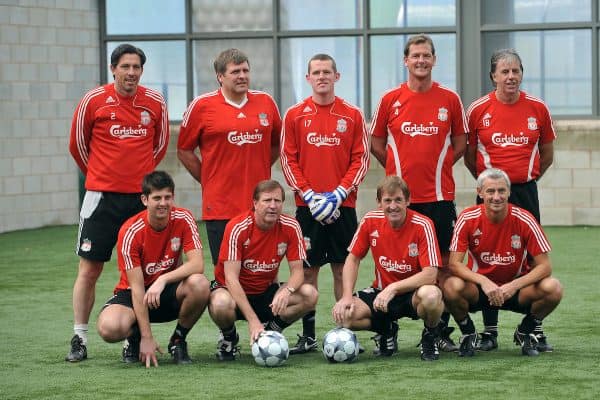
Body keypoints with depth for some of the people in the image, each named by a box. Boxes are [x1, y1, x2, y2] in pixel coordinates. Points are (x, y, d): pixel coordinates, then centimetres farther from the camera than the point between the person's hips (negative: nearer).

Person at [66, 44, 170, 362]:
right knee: (89, 268, -1)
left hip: (141, 196, 2)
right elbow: (77, 144, 8)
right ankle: (79, 340, 6)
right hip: (102, 196, -2)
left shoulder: (155, 102, 2)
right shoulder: (94, 100, -4)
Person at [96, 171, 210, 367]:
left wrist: (163, 280, -36)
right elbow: (137, 287, -21)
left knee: (199, 284, -33)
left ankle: (178, 341, -5)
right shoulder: (130, 232, -20)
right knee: (108, 328, -34)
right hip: (133, 293, -2)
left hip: (168, 292, 2)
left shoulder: (183, 219, -12)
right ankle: (134, 340, 6)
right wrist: (147, 338, -24)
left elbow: (198, 264, -21)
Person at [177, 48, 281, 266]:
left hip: (259, 204, 3)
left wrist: (259, 171, 13)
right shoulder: (201, 106, -1)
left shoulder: (266, 102, 9)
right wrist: (207, 180, 5)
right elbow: (184, 151, 7)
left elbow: (276, 144, 22)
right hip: (220, 207, -3)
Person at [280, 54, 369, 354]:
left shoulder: (352, 115, 4)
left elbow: (361, 159, 2)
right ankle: (308, 335, 7)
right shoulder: (294, 115, 4)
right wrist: (308, 194, -8)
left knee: (343, 269, 3)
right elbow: (287, 160, 2)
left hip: (342, 204, 0)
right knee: (307, 269, 2)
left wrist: (340, 193, -9)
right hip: (307, 205, 0)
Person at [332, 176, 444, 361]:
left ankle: (429, 337, -3)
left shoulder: (422, 225, -18)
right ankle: (386, 331, 10)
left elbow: (430, 274, -23)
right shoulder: (370, 221, -7)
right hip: (381, 291, 4)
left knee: (431, 295, -39)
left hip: (413, 292, -4)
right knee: (343, 314, -23)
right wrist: (347, 296, -10)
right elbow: (353, 259, 4)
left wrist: (393, 288, -31)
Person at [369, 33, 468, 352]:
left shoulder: (450, 99, 5)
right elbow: (376, 143, 12)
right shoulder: (390, 100, 4)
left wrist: (438, 166, 4)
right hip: (400, 195, 0)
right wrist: (400, 170, 6)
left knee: (443, 263, 1)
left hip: (439, 195, 0)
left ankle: (442, 332, 7)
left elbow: (460, 143, 14)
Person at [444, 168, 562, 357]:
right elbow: (454, 264, -15)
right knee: (452, 287, -33)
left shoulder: (524, 220, -13)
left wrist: (514, 285, -27)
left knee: (553, 288, -27)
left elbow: (545, 266, -13)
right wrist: (484, 282, -31)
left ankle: (525, 332, 4)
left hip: (515, 288, 1)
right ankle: (468, 334, -1)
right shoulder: (468, 219, -13)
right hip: (479, 288, -1)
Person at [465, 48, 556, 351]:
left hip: (526, 191, 1)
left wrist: (527, 177, 9)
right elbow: (469, 155, 8)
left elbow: (547, 154, 12)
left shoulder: (538, 108, 2)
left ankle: (534, 330, 10)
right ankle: (489, 331, 8)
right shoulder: (478, 110, -2)